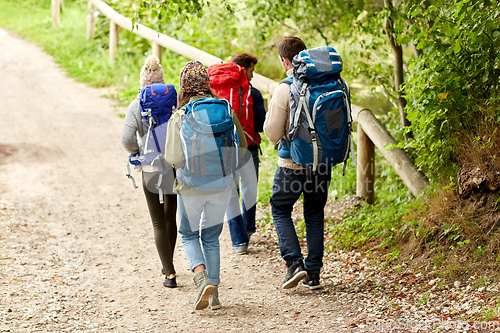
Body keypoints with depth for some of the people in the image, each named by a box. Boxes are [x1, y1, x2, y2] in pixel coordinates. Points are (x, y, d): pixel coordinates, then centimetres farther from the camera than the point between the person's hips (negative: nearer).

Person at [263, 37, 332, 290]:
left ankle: (294, 263, -3)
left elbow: (273, 134, -11)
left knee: (280, 210, 13)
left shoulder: (285, 90, -15)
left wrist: (271, 109, 4)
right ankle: (313, 273, 15)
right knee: (315, 215, 15)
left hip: (293, 163, -5)